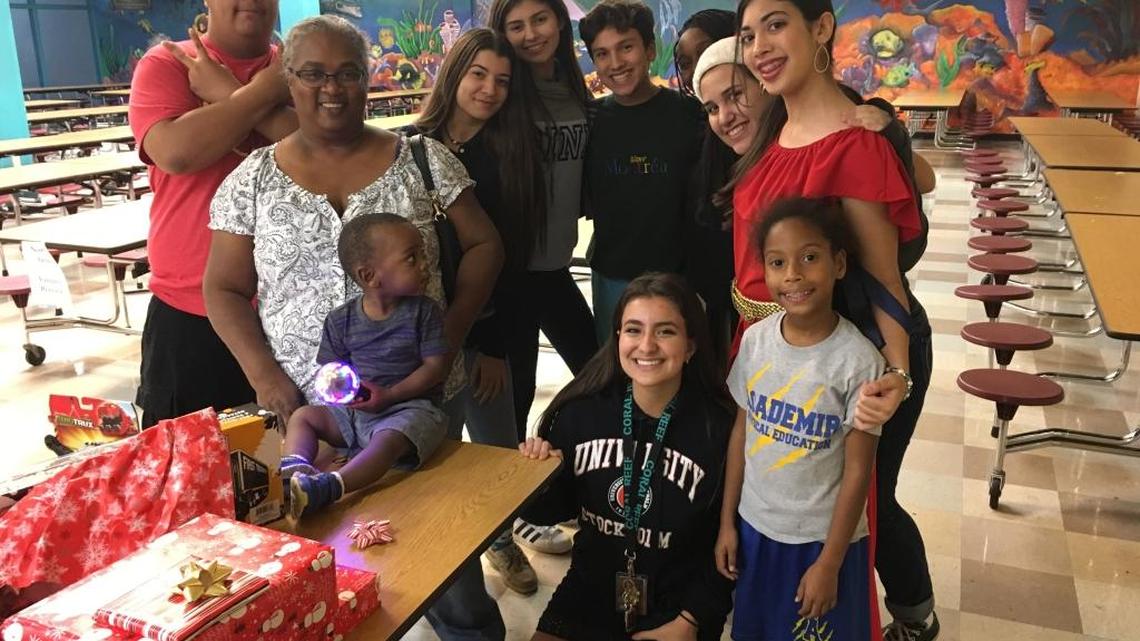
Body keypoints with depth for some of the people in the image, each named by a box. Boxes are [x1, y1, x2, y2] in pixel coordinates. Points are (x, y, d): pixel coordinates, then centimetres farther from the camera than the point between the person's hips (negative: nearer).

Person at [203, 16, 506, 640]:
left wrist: (450, 332, -8)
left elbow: (483, 244, 4)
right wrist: (266, 378, -10)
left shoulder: (421, 158, 1)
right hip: (305, 403, 1)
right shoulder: (252, 180, 3)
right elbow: (224, 290, 4)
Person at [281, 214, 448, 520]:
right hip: (353, 411, 5)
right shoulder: (341, 319, 4)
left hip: (409, 407, -5)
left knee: (388, 440, -34)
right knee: (302, 416, -4)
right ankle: (295, 472, -30)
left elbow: (436, 368, -8)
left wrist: (388, 396, -16)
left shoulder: (424, 312, -4)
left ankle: (329, 486, -52)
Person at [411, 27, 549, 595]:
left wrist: (495, 342, -7)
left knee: (498, 445, 9)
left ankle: (502, 539, 34)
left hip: (486, 325, 1)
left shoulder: (513, 154, 0)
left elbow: (516, 255, -3)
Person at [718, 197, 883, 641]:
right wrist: (727, 521, 5)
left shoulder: (858, 361, -20)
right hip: (755, 526, 4)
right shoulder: (755, 340, -7)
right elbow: (741, 431, 2)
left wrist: (830, 562, -9)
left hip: (822, 538, -4)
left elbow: (857, 471, -13)